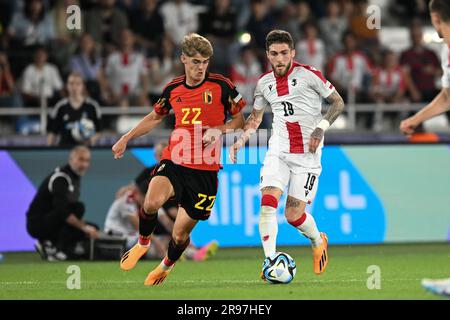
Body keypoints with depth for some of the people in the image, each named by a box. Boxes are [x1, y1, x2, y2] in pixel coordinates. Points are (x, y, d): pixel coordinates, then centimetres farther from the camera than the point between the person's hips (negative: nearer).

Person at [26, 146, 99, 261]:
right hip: (37, 224, -10)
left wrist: (84, 226, 3)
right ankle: (57, 250, -21)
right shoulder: (60, 178, -19)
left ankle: (49, 244, 5)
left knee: (91, 228, 2)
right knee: (78, 207, -29)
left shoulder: (75, 177, 12)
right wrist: (83, 227, -33)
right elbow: (61, 211, -30)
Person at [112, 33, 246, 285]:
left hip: (205, 171, -2)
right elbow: (155, 117, 25)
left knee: (180, 234, 3)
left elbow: (240, 121, 3)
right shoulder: (174, 89, 7)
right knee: (152, 202, -29)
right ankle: (143, 243, 2)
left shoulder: (221, 85, -4)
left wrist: (219, 130, -16)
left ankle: (167, 266, 37)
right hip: (174, 163, 2)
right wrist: (126, 139, 21)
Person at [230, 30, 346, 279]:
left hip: (307, 155, -4)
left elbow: (338, 102, 1)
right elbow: (256, 117, 23)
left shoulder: (308, 75, -7)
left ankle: (319, 241, 29)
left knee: (293, 215, -4)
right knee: (267, 202, -18)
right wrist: (241, 139, 7)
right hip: (278, 152, 4)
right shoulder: (264, 83, 7)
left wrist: (321, 127, -13)